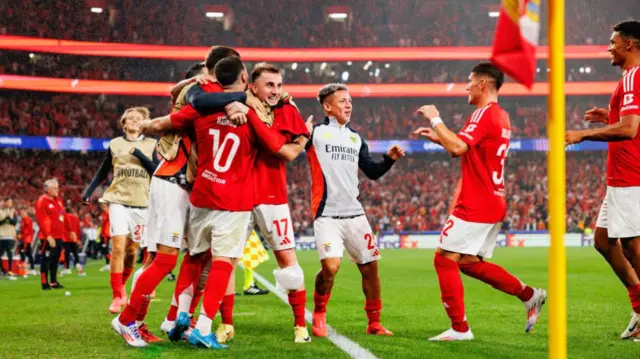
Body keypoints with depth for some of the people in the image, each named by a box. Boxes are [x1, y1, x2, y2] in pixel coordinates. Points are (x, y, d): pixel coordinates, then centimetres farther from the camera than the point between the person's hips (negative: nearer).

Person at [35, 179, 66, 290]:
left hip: (58, 236, 8)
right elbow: (41, 220, -18)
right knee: (46, 259, -4)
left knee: (55, 260, 13)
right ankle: (45, 283, 0)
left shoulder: (58, 200, 14)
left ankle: (54, 282, 21)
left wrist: (62, 233, 16)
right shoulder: (42, 201, -12)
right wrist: (48, 236, -21)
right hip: (48, 237, -8)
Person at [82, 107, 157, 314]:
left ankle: (121, 287, 27)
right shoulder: (115, 144, 9)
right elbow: (103, 171, 17)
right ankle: (117, 296, -10)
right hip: (118, 200, -1)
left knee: (132, 250, 6)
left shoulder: (151, 144, 6)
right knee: (118, 247, -13)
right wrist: (89, 192, 10)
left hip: (142, 203, 1)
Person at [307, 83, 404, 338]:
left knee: (370, 267, 6)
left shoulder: (356, 139, 17)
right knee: (330, 266, -21)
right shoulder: (315, 133, -1)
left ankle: (374, 323, 20)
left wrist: (389, 159, 2)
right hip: (327, 215, -6)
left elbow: (372, 172, 19)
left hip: (355, 214, 6)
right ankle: (319, 314, 4)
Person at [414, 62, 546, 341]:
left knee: (445, 259, -6)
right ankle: (529, 295, 16)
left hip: (476, 207, -10)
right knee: (470, 263, 17)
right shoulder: (501, 116, 17)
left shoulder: (484, 113, -14)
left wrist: (436, 120, -14)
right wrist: (437, 137, 17)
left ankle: (459, 328, -6)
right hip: (493, 204, 10)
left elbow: (458, 147, -26)